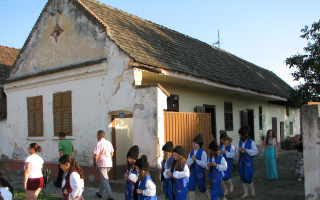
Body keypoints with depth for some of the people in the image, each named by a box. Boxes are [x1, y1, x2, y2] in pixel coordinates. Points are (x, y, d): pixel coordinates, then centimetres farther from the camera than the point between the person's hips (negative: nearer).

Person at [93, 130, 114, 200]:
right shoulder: (109, 143, 9)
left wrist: (94, 163, 2)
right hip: (109, 163, 7)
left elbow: (96, 156, -14)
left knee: (105, 180, -4)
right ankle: (100, 193, 33)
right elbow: (112, 154, 16)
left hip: (102, 164, -7)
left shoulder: (99, 144, -12)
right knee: (104, 178, 20)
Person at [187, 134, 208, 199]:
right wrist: (192, 159, -17)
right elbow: (188, 163, 1)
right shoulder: (191, 153, 4)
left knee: (202, 188, 10)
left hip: (200, 173, -4)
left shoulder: (202, 153, -12)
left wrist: (196, 160, -22)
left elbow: (204, 164, -17)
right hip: (192, 172, 4)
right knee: (191, 187, 1)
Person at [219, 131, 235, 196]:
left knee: (225, 177, -14)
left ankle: (231, 186, 17)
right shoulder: (220, 146, 11)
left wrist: (226, 152, -21)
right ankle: (226, 192, 20)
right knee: (222, 178, 6)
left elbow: (233, 155, -12)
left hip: (228, 163, -6)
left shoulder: (231, 146, -6)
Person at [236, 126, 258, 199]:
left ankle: (252, 190, 23)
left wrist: (246, 150, -22)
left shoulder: (251, 142, -11)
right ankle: (246, 193, 23)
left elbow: (255, 152, -14)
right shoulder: (240, 142, 7)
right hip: (241, 162, 6)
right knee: (243, 178, 10)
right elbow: (237, 152, 15)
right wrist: (238, 150, -9)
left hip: (248, 162, -6)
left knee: (248, 178, -7)